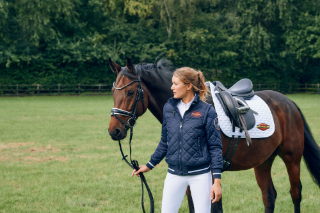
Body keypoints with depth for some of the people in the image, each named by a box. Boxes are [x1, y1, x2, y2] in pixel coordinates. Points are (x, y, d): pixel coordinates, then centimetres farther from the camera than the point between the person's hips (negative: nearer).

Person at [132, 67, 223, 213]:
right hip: (174, 174, 4)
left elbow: (215, 146, -6)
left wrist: (217, 181, -11)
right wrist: (149, 166, 19)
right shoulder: (168, 108, 5)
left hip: (200, 174, -4)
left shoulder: (206, 111, -7)